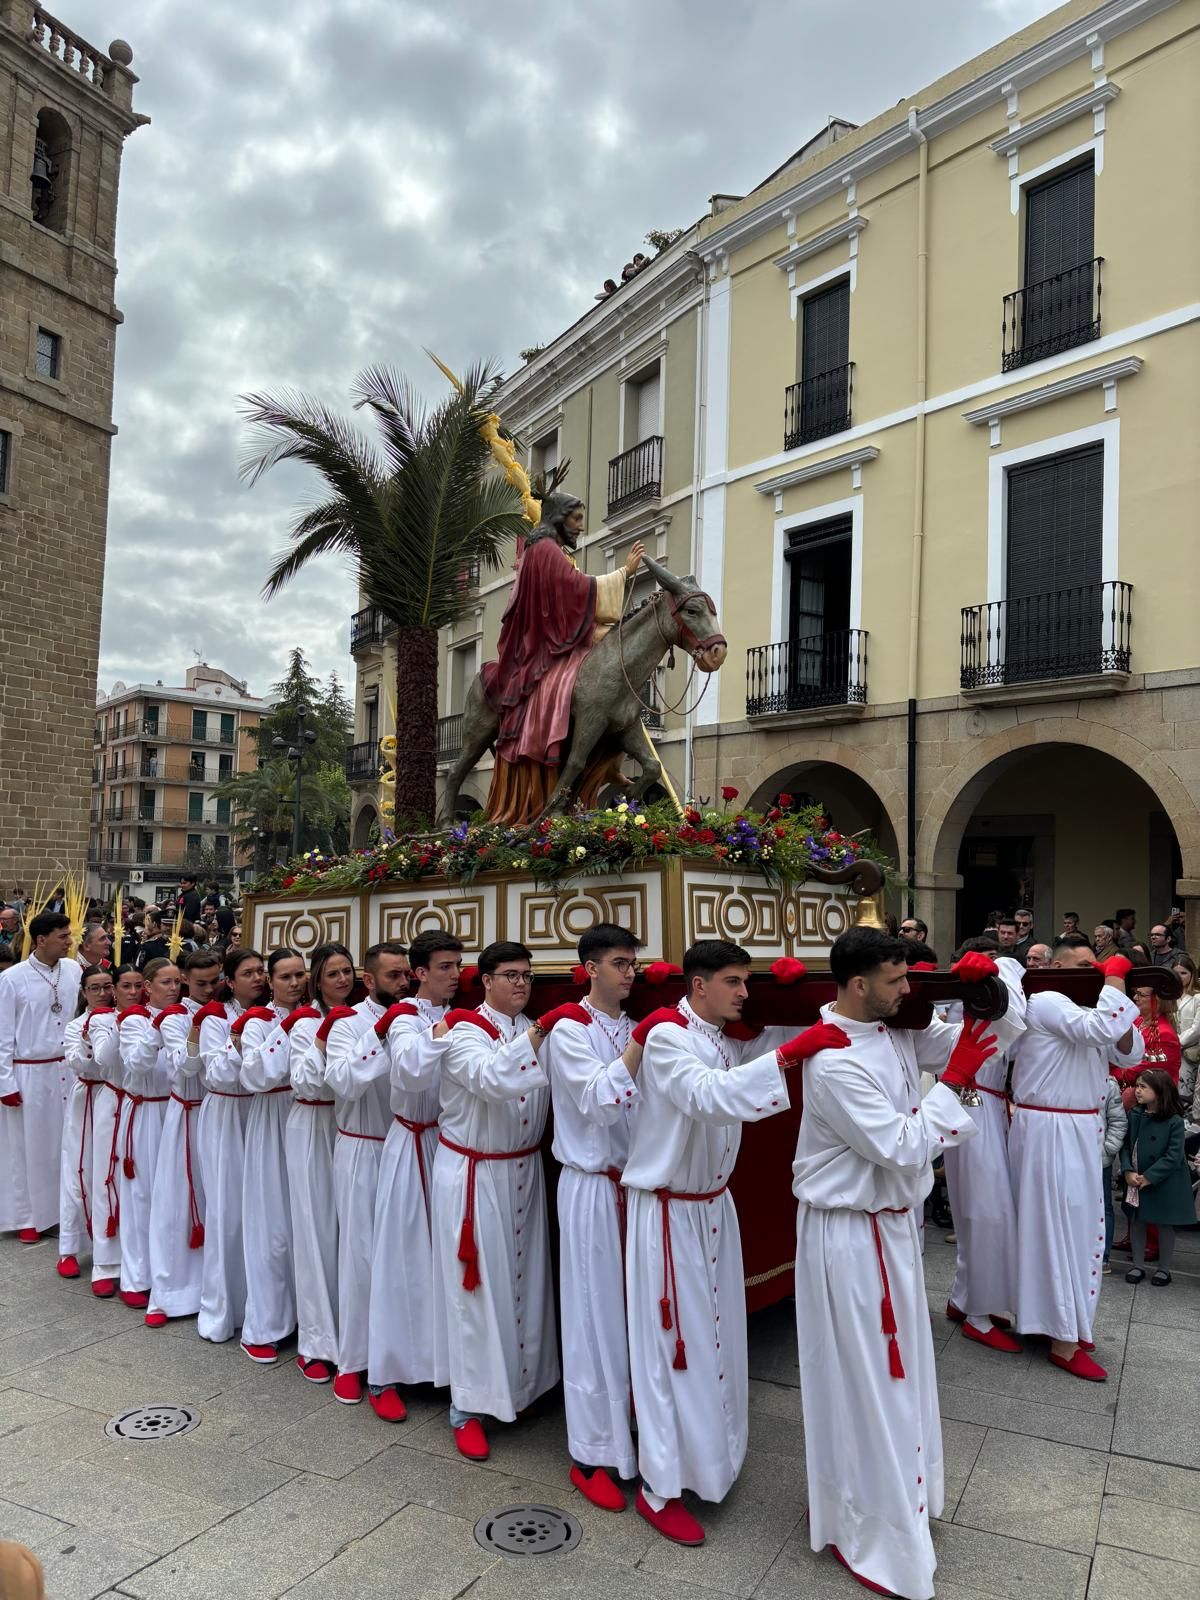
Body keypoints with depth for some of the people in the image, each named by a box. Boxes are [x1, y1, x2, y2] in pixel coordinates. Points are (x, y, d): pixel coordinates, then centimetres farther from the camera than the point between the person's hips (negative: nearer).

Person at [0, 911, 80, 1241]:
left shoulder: (74, 970, -3)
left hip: (68, 1069, 3)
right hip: (29, 1074, -3)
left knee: (68, 1143, 12)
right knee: (30, 1146, 9)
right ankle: (27, 1216, 23)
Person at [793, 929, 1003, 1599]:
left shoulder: (896, 1031, -1)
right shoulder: (834, 1062, -27)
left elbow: (982, 1036, 8)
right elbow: (902, 1148, -26)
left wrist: (981, 986, -11)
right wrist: (954, 1084, -19)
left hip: (894, 1222, 9)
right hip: (850, 1235, -9)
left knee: (894, 1369, 24)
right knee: (863, 1381, 7)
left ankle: (894, 1498, 46)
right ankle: (866, 1532, 27)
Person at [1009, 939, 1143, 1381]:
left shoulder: (1086, 1008, 15)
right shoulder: (1046, 1002, -16)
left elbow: (1129, 1053, 13)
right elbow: (1099, 1029, -31)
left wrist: (1118, 1005, -2)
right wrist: (1115, 983, -17)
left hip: (1079, 1128, 10)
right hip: (1050, 1129, -10)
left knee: (1078, 1223, 15)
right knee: (1058, 1227, -4)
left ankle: (1067, 1322, 28)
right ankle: (1063, 1341, 4)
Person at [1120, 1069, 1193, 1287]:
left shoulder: (1174, 1121, -16)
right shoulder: (1134, 1116, -3)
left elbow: (1173, 1156, -18)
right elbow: (1125, 1146, -1)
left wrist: (1149, 1177, -19)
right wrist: (1128, 1171, -16)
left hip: (1164, 1183, -4)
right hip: (1135, 1182, 4)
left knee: (1165, 1225, 10)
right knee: (1136, 1222, 11)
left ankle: (1164, 1269, 26)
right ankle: (1138, 1265, 25)